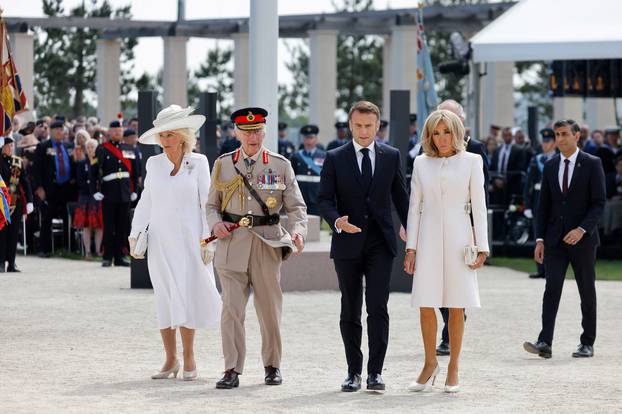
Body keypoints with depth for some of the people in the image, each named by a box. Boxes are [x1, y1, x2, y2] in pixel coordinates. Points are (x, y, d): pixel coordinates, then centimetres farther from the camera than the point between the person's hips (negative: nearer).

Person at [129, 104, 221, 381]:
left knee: (187, 298, -5)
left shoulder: (198, 162, 0)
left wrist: (207, 241, -7)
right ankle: (170, 360, 7)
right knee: (165, 299, 1)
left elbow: (206, 203, -1)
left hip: (189, 241, -2)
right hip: (160, 241, 2)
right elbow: (146, 202, 13)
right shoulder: (154, 164, 7)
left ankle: (189, 358, 5)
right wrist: (135, 234, 4)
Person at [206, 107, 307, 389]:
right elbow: (212, 204, 14)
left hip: (267, 244, 0)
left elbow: (296, 207, 3)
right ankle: (232, 370, -3)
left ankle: (272, 366, 23)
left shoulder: (281, 165, 5)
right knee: (231, 308, -6)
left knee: (270, 309, 7)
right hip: (232, 245, 0)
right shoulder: (223, 165, 8)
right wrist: (216, 223, -8)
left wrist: (298, 231, -17)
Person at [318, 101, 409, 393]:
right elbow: (325, 200, -1)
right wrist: (337, 221, -21)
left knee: (378, 307, -10)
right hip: (347, 245, 0)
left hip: (380, 243, 0)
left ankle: (375, 372, -7)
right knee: (350, 311, 6)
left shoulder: (391, 157, 7)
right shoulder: (335, 158, 2)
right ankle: (353, 372, 13)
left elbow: (400, 196, 13)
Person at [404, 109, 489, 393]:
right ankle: (430, 363, 15)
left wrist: (481, 247, -3)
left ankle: (453, 368, 11)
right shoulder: (421, 163, 9)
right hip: (429, 239, 2)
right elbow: (414, 207, 10)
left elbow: (479, 206, 2)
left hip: (458, 237, -2)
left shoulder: (471, 161, 4)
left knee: (457, 306, 1)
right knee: (425, 304, -1)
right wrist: (410, 247, 4)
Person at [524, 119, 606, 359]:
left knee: (587, 292, 6)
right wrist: (540, 239, 3)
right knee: (552, 288, -9)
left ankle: (587, 344, 14)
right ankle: (545, 343, -16)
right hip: (555, 239, 3)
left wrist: (582, 229, -19)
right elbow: (544, 205, 11)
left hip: (582, 239, -3)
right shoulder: (550, 166, 10)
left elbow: (599, 202, -7)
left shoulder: (592, 164, -3)